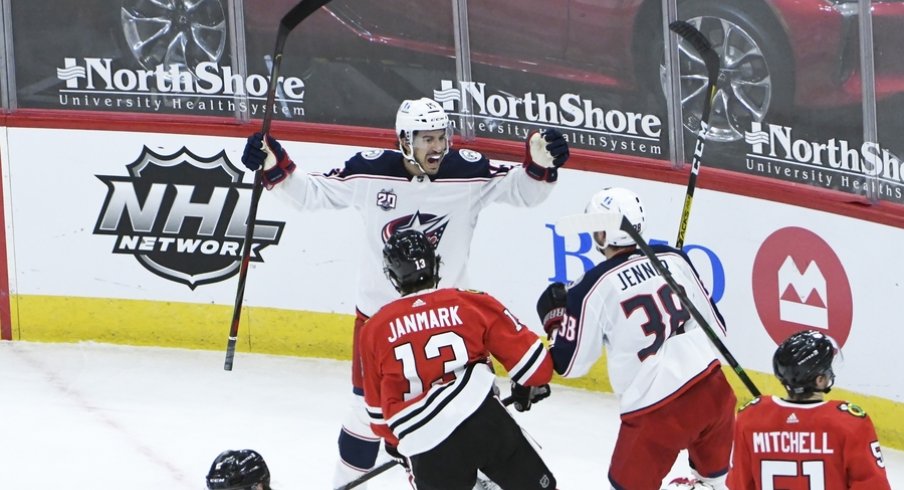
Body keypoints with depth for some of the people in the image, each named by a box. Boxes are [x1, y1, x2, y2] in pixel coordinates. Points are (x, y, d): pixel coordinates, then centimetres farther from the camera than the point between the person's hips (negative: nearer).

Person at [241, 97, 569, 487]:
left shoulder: (468, 173, -15)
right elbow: (310, 193, -6)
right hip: (379, 309, -1)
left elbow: (523, 190, -9)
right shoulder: (369, 172, -16)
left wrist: (540, 165, -29)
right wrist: (275, 167, -21)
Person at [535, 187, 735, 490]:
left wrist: (554, 317, 15)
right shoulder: (673, 259, 5)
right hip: (712, 387, 5)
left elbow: (569, 363, -2)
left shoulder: (595, 287, -10)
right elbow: (715, 326, 13)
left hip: (656, 410, -5)